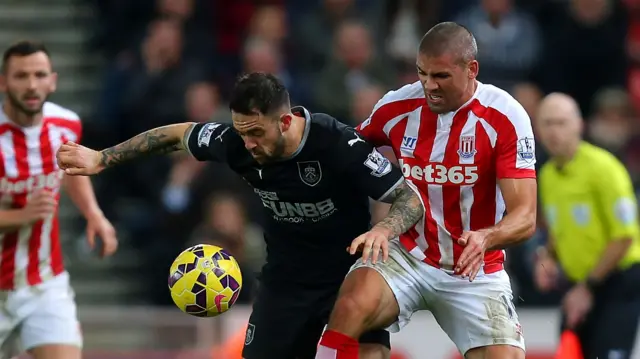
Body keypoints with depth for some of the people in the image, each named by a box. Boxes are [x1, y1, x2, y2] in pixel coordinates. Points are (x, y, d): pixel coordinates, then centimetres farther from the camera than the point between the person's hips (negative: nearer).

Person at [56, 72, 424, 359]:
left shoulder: (338, 143, -29)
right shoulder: (235, 142, -17)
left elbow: (411, 199, -23)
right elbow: (176, 135, 4)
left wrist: (382, 231, -44)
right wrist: (102, 158, 7)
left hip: (350, 271, -4)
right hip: (286, 274, 4)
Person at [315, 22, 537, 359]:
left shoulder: (505, 118, -14)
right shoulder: (397, 108, -5)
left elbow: (525, 217, -17)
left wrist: (487, 238, -39)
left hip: (476, 270, -1)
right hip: (406, 254, 1)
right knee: (351, 308, -29)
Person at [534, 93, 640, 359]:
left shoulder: (602, 167, -14)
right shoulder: (547, 175, 8)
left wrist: (588, 287, -16)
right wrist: (547, 257, 1)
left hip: (618, 283, -8)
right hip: (580, 286, 8)